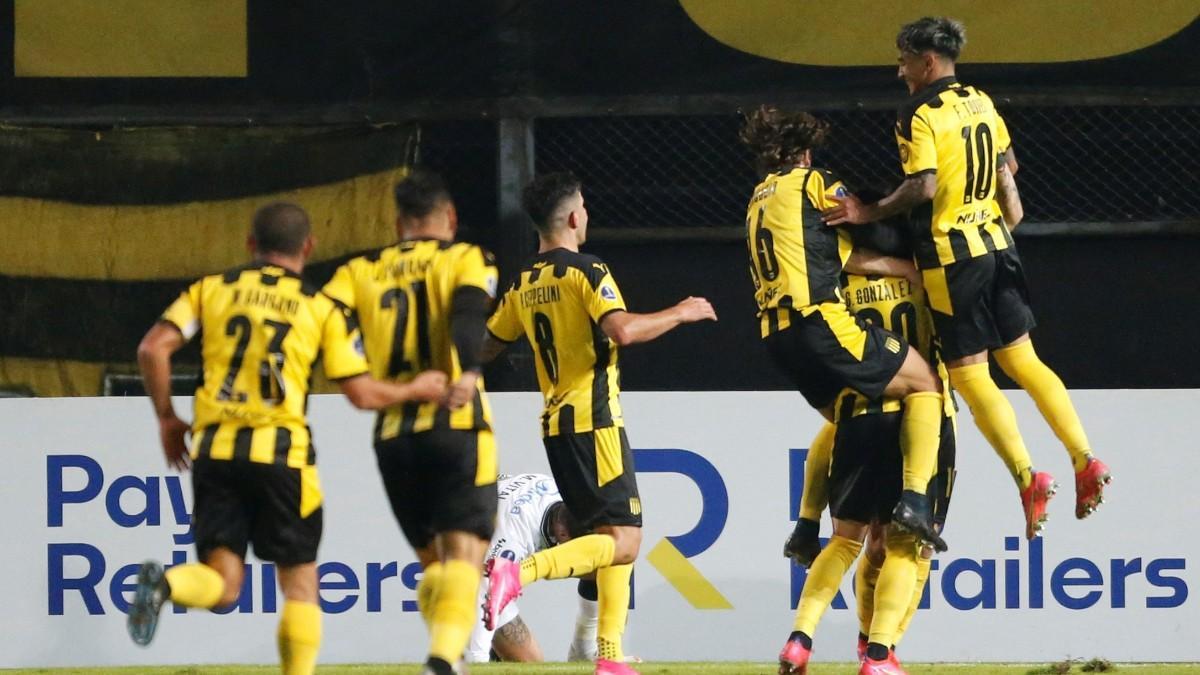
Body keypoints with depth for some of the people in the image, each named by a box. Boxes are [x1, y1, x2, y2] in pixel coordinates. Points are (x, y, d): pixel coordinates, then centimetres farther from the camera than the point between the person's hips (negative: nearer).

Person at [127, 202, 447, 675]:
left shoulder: (211, 290, 10)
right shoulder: (323, 310, 6)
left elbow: (153, 349, 0)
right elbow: (362, 394, 4)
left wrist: (166, 418, 12)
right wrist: (416, 391, 23)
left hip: (214, 448, 2)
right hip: (280, 452, -2)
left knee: (223, 586, 3)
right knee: (299, 583, 10)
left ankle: (165, 583, -28)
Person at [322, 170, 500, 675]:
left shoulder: (361, 272, 14)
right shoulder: (466, 260, 5)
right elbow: (468, 315, -16)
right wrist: (466, 373, -31)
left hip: (392, 434, 4)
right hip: (457, 426, -4)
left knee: (431, 558, 19)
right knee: (463, 553, -11)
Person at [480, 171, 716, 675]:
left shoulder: (524, 285, 11)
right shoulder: (586, 272, -10)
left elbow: (486, 345, 20)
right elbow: (623, 330, -24)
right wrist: (680, 314, -10)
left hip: (555, 425, 8)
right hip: (594, 421, -8)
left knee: (612, 537, 15)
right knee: (622, 539, -11)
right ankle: (518, 573, -29)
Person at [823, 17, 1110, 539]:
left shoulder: (920, 114, -13)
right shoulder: (981, 104, 10)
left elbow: (924, 186, -23)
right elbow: (1007, 166, 18)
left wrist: (872, 213, -12)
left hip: (953, 254, -7)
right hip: (995, 242, 7)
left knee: (969, 373, -2)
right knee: (1021, 358, 13)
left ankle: (1026, 476, -12)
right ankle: (1085, 460, 4)